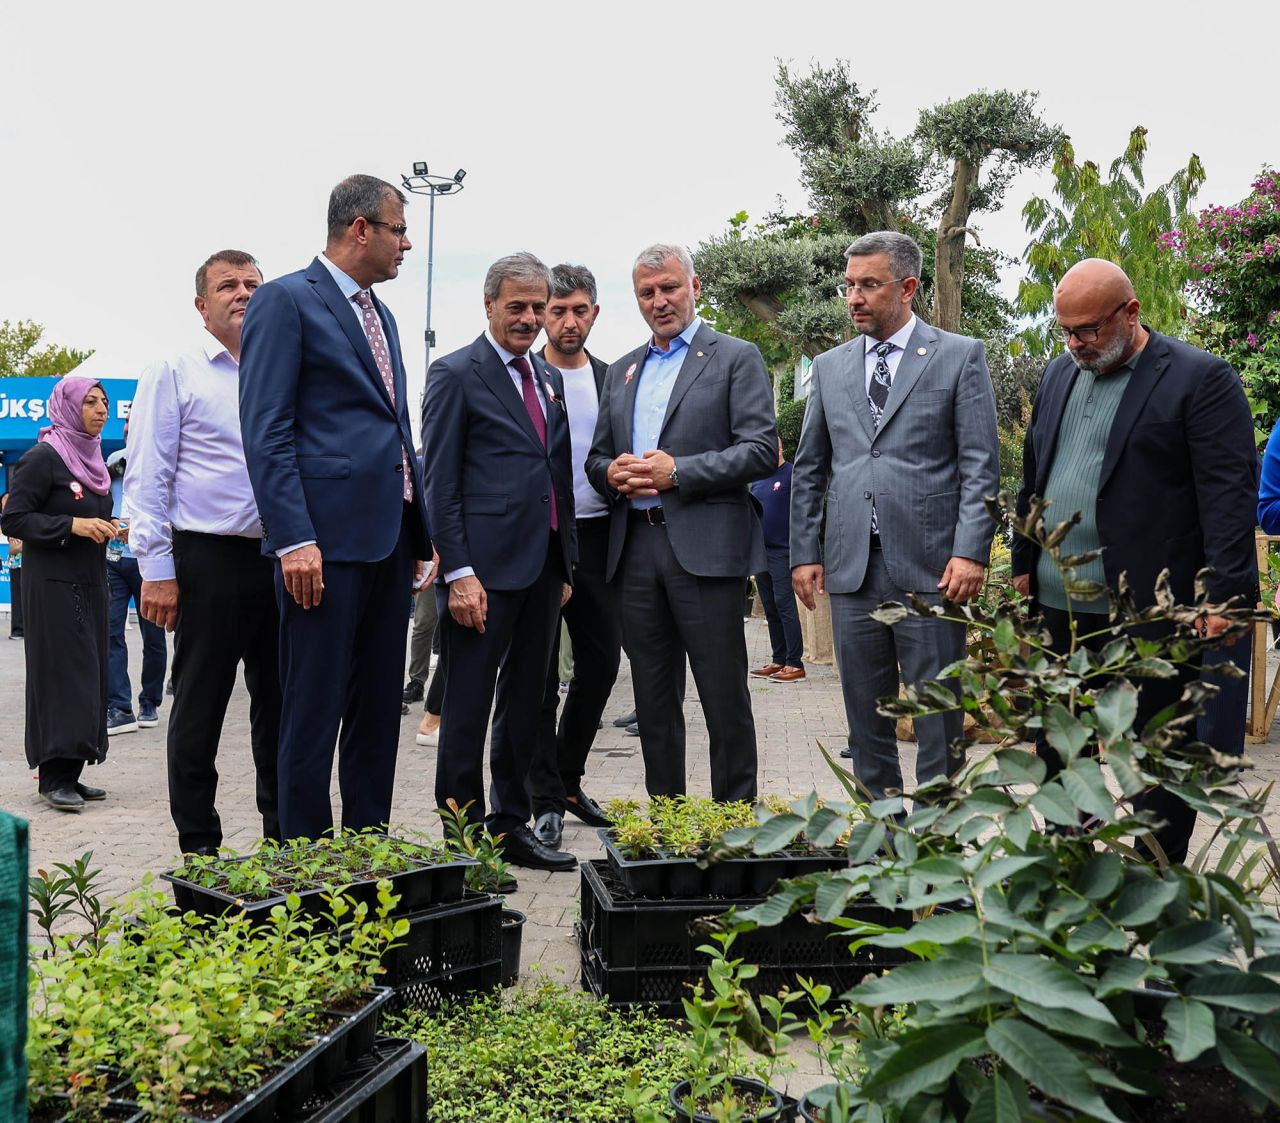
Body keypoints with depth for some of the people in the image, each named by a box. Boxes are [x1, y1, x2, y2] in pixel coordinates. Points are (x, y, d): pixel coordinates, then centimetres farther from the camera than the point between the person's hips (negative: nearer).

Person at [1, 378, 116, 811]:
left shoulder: (92, 458, 15)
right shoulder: (42, 458, -9)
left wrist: (106, 529, 5)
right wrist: (72, 525, -21)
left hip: (90, 583, 8)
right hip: (53, 584, -8)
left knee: (87, 675, 7)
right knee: (61, 674, -9)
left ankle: (68, 773, 13)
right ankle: (55, 777, -4)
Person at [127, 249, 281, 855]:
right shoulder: (173, 374, 2)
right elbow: (146, 479, -4)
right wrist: (156, 571, -11)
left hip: (281, 560, 5)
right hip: (209, 560, -4)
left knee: (279, 703, 11)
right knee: (199, 708, 3)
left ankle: (284, 834, 22)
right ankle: (198, 846, 13)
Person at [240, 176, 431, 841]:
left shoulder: (380, 314, 20)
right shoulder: (286, 301, -5)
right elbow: (266, 431, -12)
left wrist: (418, 529, 17)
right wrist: (293, 539, -20)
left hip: (389, 537, 8)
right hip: (326, 537, -8)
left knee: (379, 710, 12)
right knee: (314, 712, -2)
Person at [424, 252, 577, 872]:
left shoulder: (550, 378, 17)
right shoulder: (456, 373, -4)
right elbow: (439, 484, -9)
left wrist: (566, 564, 15)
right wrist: (457, 572, -16)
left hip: (544, 566, 7)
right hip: (485, 566, -7)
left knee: (525, 703, 14)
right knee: (467, 710, 0)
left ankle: (512, 824, 25)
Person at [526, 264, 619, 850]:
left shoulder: (613, 379, 12)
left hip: (597, 537, 4)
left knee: (600, 663, 8)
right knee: (539, 673, 1)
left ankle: (568, 777, 27)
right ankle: (547, 799, 9)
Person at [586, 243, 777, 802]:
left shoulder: (736, 358, 2)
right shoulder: (621, 370, 20)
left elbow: (762, 451, -8)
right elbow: (596, 458, 21)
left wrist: (678, 471, -15)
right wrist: (613, 473, -3)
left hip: (705, 547, -5)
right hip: (636, 549, 6)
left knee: (724, 698, -1)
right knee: (653, 700, 11)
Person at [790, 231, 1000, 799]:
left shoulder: (959, 356, 3)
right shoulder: (829, 367, 14)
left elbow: (981, 465, -2)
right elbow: (809, 470, 16)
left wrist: (971, 550, -12)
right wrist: (804, 552, 8)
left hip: (928, 566, -4)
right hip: (851, 566, 4)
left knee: (937, 713, 0)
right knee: (864, 711, 9)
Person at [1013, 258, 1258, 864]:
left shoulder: (1200, 378, -8)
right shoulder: (1059, 375, 13)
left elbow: (1230, 492, -12)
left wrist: (1226, 595, -17)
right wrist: (1024, 565, 17)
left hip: (1152, 604, -6)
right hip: (1060, 603, 7)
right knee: (1059, 745, 13)